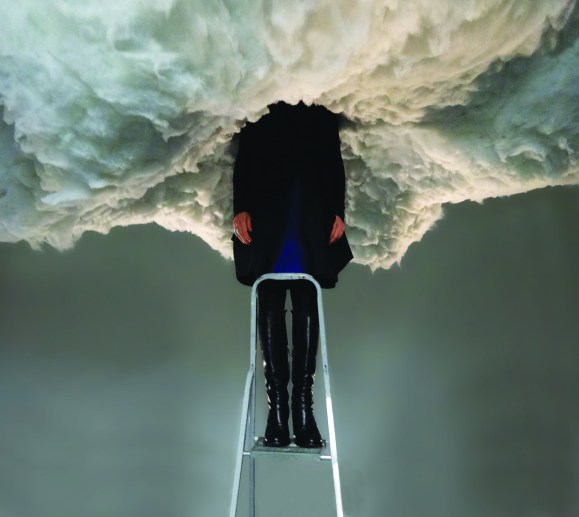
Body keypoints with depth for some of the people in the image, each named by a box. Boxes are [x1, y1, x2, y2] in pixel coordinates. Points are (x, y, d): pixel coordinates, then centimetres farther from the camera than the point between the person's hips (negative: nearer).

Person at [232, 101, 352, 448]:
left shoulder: (322, 113, 17)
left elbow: (335, 163, 13)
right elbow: (243, 162, 9)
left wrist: (337, 211, 0)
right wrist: (240, 208, -4)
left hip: (312, 226, 1)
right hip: (267, 225, 0)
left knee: (307, 310, -3)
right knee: (270, 310, -3)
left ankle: (303, 407, 1)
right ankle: (277, 408, 1)